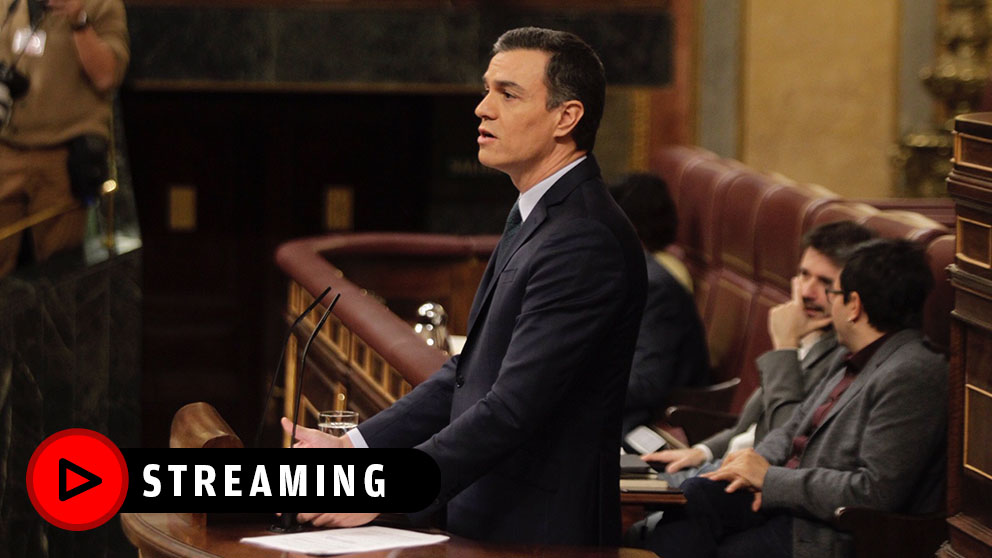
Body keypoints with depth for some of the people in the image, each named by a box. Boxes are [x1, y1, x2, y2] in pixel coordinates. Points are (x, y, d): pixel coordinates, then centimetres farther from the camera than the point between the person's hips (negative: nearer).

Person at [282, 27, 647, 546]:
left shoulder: (584, 241, -19)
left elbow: (513, 406, -24)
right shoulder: (534, 220, 15)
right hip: (487, 520, 9)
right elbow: (467, 375, 15)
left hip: (538, 537, -9)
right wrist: (351, 445, 5)